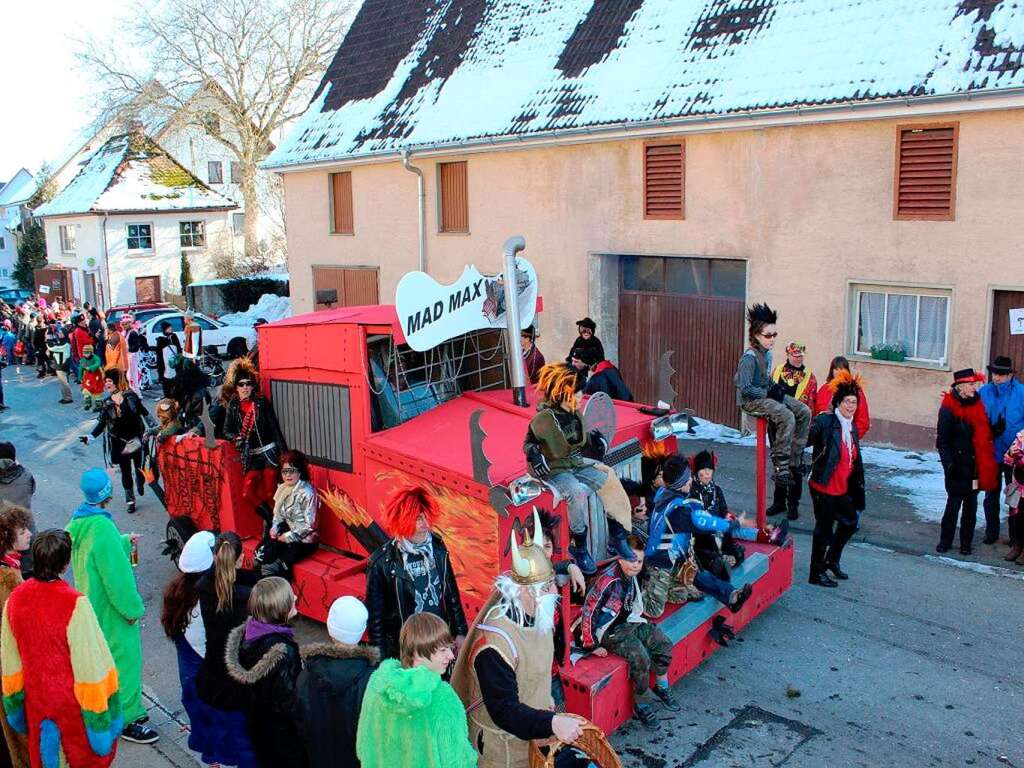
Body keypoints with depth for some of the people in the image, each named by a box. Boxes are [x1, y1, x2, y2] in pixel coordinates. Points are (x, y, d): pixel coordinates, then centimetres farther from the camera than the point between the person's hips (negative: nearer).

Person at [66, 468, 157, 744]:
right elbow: (116, 574, -24)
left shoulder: (79, 520, -2)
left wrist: (124, 541, 19)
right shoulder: (102, 527, -29)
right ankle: (127, 720, 18)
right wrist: (132, 608, -14)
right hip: (111, 608, -9)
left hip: (92, 604, 9)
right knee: (125, 659, 5)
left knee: (107, 656, 22)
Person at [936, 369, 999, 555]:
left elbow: (985, 435, 17)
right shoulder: (948, 409, -10)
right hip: (958, 466, -5)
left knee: (971, 504, 9)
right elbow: (942, 440, -10)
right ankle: (945, 541, 13)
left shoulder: (977, 405, 6)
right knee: (954, 503, 0)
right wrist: (949, 464, -16)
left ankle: (966, 543, 19)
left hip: (975, 465, 5)